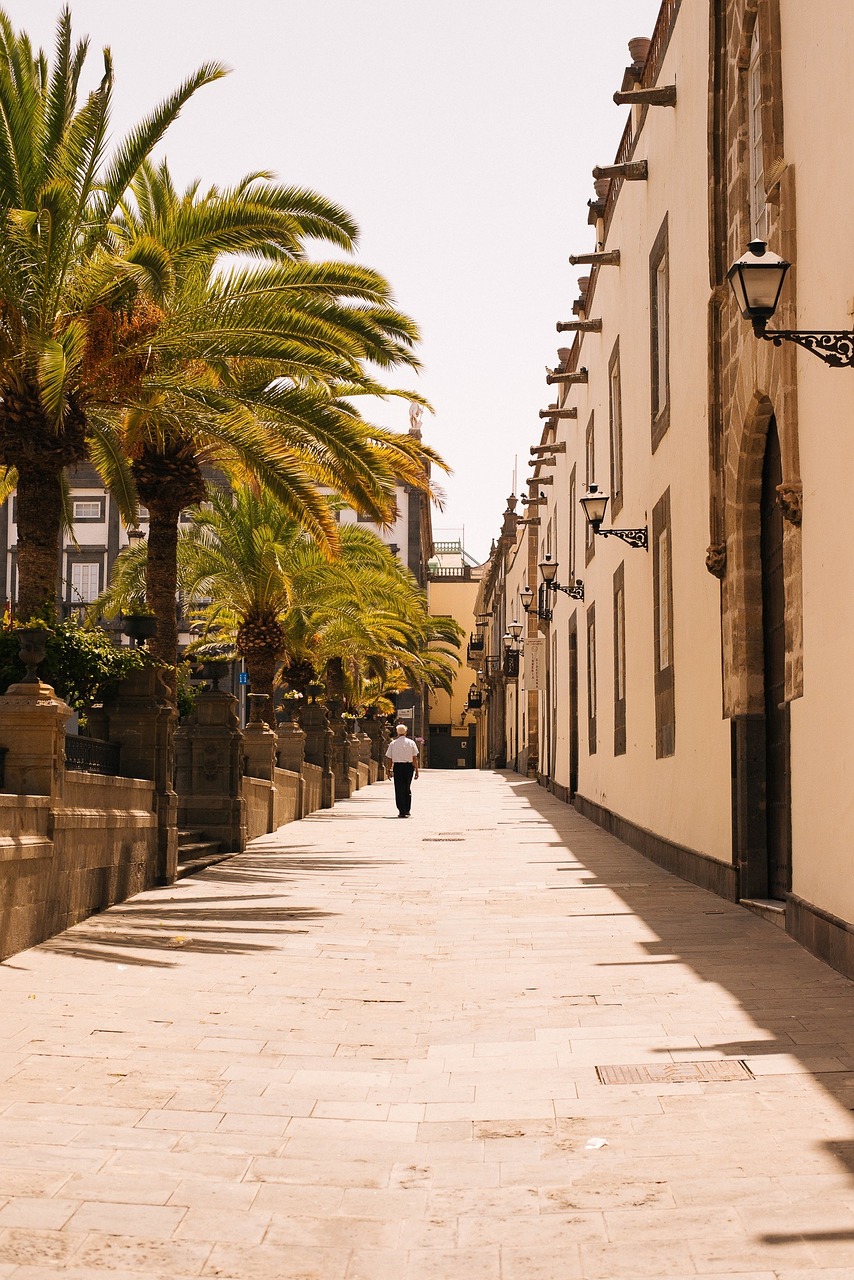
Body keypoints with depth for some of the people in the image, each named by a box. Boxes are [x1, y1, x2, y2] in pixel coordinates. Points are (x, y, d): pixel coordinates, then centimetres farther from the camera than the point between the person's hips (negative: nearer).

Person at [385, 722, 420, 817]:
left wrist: (388, 770, 9)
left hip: (397, 767, -1)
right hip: (409, 766, 1)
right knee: (407, 789, 15)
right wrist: (416, 770, 3)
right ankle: (407, 810, 18)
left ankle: (402, 812, -3)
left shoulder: (393, 743, 1)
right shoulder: (411, 743, 2)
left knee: (399, 789, 2)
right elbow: (415, 758, -1)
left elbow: (389, 759, 1)